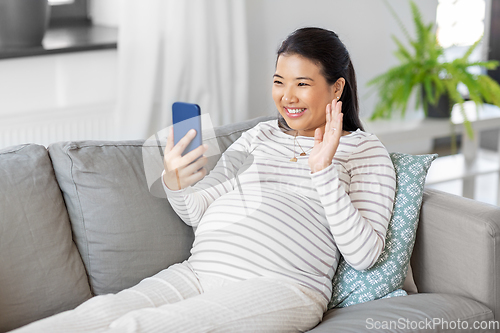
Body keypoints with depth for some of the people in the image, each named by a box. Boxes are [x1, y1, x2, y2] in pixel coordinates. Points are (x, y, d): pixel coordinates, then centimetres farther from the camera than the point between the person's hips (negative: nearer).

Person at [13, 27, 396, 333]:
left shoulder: (365, 150, 10)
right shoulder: (259, 135, 24)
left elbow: (364, 253, -2)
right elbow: (199, 210, 19)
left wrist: (323, 170, -11)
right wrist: (175, 183, -5)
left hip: (281, 286, -5)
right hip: (198, 272, 5)